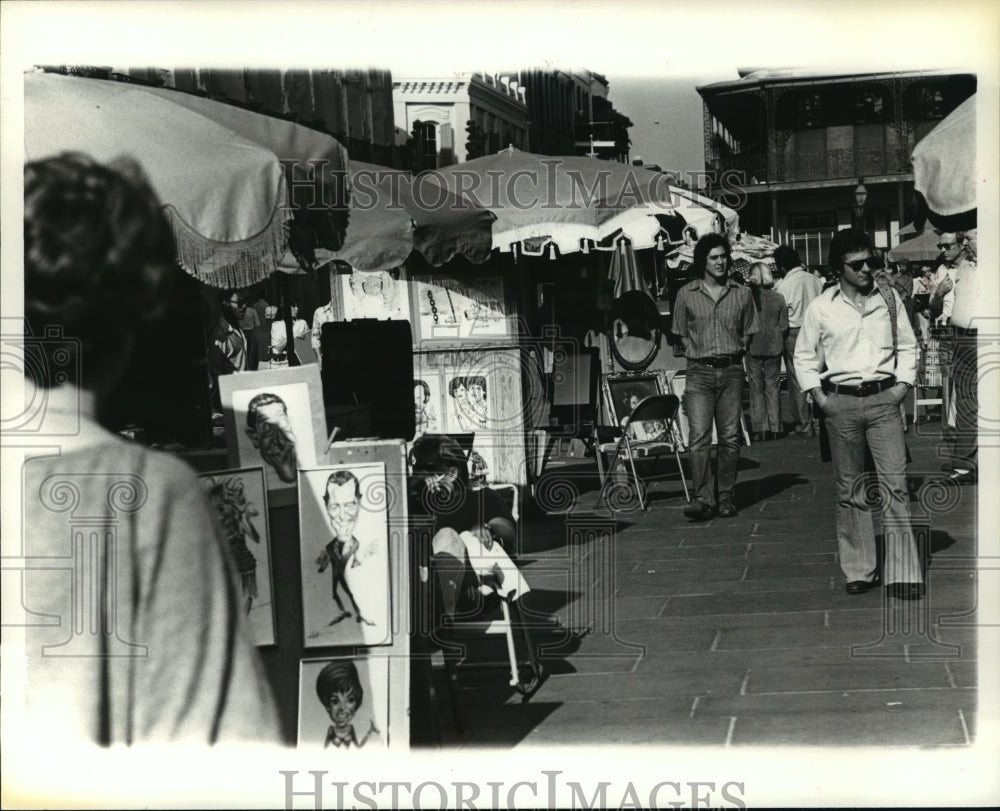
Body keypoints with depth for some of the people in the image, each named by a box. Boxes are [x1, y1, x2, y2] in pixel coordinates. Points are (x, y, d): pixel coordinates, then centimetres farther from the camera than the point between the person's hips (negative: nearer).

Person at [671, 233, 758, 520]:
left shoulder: (742, 294, 7)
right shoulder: (686, 294, 4)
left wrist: (734, 351, 7)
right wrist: (696, 353, 4)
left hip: (732, 370, 2)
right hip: (699, 372, -1)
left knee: (730, 437, 3)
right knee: (699, 437, -11)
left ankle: (726, 497, 11)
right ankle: (703, 499, -13)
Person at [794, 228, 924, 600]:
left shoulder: (889, 298, 4)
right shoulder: (821, 307, 0)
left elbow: (907, 346, 12)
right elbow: (804, 356, 9)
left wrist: (903, 385, -1)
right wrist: (819, 397, -1)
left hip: (884, 400, 0)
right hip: (841, 404, 0)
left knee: (896, 484, -7)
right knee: (849, 490, 6)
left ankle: (902, 572, -5)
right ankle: (859, 570, 14)